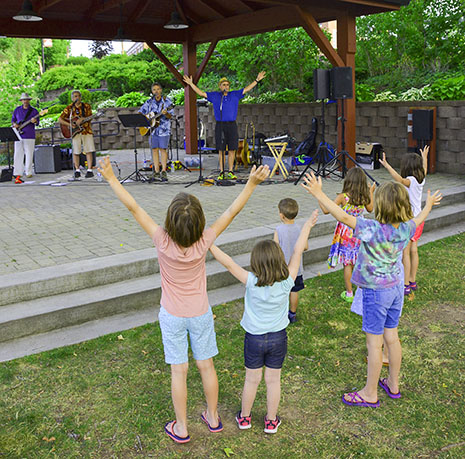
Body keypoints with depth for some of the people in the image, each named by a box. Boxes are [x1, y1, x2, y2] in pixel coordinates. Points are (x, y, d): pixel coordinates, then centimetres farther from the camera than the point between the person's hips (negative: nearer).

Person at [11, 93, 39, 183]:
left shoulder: (34, 110, 5)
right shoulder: (17, 110, 12)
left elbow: (37, 122, 0)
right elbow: (13, 119, 20)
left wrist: (34, 121, -22)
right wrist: (14, 124, -2)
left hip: (29, 136, -2)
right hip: (18, 135, 2)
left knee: (29, 155, 0)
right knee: (18, 154, 1)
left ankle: (29, 172, 9)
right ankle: (17, 173, 3)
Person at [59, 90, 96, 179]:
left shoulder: (86, 106, 4)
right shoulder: (69, 108, 2)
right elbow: (60, 119, 1)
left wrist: (82, 119, -23)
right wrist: (69, 124, -14)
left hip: (86, 130, 0)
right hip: (75, 132, 0)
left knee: (89, 151, -5)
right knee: (76, 152, 0)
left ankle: (89, 170, -1)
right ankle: (77, 170, 11)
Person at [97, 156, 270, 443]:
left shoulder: (163, 242, -26)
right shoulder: (204, 243, -23)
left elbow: (134, 208, -24)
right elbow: (232, 212, -19)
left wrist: (111, 177, -20)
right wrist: (252, 183, -17)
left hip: (172, 316, -1)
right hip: (201, 314, 1)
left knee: (179, 371, 10)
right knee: (206, 365, 17)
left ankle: (182, 428, 25)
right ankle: (213, 417, 35)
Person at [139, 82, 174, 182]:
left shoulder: (167, 102, -1)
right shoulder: (149, 102, 8)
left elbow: (170, 116, -7)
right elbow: (140, 112, 13)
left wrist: (166, 113, -28)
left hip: (163, 129, -3)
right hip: (152, 128, 4)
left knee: (163, 149, -4)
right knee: (154, 149, 5)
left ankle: (164, 171, -1)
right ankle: (156, 171, 10)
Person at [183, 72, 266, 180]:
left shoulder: (235, 95, 11)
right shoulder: (214, 96, 9)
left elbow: (246, 89, 13)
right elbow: (201, 93, 11)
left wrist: (257, 80, 9)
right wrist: (191, 84, 7)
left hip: (232, 125, 1)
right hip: (220, 125, -1)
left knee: (232, 150, 1)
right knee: (221, 150, 1)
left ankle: (230, 172, 8)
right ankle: (222, 172, 6)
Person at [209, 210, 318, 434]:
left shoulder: (252, 283, -25)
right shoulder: (286, 283, -20)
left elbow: (229, 263, -25)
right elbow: (297, 253, -12)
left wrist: (209, 245, -20)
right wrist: (307, 226, -3)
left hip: (254, 338, -1)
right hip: (278, 338, 1)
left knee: (252, 379, 16)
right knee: (273, 380, 16)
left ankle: (244, 417, 34)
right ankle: (271, 421, 30)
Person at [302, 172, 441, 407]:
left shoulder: (374, 230, -28)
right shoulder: (406, 229, -6)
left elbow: (344, 217, -33)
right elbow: (419, 218, 17)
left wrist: (318, 194, -31)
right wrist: (429, 204, 38)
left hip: (376, 291, -7)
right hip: (396, 288, 7)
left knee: (374, 343, 4)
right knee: (391, 337, 20)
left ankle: (370, 394, 18)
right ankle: (393, 385, 36)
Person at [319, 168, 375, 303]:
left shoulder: (343, 197, -20)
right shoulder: (365, 197, -7)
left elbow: (326, 210, -20)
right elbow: (370, 209, 13)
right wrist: (371, 193, 23)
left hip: (345, 233, -4)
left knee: (347, 263, 6)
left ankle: (349, 293, 13)